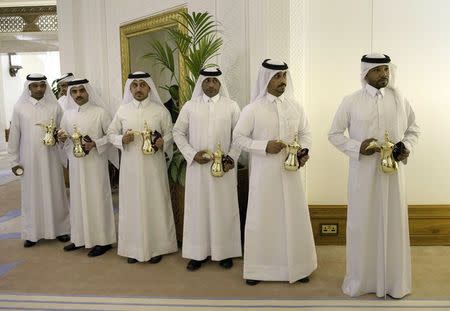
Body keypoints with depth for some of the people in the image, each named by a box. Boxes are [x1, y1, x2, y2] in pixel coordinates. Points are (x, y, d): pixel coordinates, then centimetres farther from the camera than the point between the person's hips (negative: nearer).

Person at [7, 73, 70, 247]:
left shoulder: (54, 107, 0)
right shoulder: (20, 107, 0)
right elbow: (14, 136, 3)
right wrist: (15, 161, 2)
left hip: (51, 158, 0)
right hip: (30, 159, 0)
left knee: (55, 193, 8)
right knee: (32, 195, 8)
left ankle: (60, 229, 21)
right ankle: (32, 233, 19)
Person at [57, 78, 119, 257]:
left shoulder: (100, 112, -6)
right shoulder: (67, 115, 9)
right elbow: (64, 137, 17)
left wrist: (95, 144, -18)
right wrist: (62, 138, -5)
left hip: (95, 164, -5)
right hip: (75, 164, 5)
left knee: (97, 199, 0)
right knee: (78, 200, 11)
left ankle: (102, 240, 10)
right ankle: (80, 237, 24)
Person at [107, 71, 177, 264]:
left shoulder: (160, 110, 0)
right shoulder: (122, 110, 5)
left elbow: (170, 133, 5)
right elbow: (111, 133, 10)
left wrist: (163, 142, -16)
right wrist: (122, 139, -11)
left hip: (154, 166, -1)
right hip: (130, 166, 2)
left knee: (155, 204, 6)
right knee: (132, 205, 7)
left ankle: (157, 247, 20)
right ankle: (134, 248, 21)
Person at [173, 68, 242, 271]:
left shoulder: (231, 106, 3)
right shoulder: (189, 106, 4)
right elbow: (178, 132, 5)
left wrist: (232, 158, -9)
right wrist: (192, 154, -7)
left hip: (224, 168, 0)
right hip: (197, 167, 0)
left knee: (224, 208, 6)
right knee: (198, 208, 6)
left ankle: (225, 252, 20)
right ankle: (198, 253, 18)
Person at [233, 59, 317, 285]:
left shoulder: (296, 106, 4)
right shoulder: (252, 109, -6)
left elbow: (305, 133, 12)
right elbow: (238, 137, -4)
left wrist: (304, 150, -8)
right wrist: (264, 146, -16)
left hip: (290, 172, 3)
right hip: (264, 173, -3)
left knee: (294, 218, 10)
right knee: (262, 218, 6)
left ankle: (297, 266, 27)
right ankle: (258, 268, 22)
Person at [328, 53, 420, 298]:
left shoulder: (400, 99, 4)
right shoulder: (351, 101, -3)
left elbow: (413, 129, 14)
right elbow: (334, 134, 1)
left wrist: (407, 147, -6)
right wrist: (357, 147, -15)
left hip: (393, 171, 2)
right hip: (363, 172, -2)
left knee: (393, 224, 9)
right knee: (362, 224, 6)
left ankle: (394, 281, 26)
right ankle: (360, 280, 23)